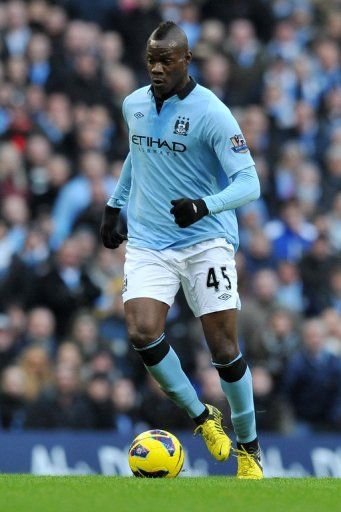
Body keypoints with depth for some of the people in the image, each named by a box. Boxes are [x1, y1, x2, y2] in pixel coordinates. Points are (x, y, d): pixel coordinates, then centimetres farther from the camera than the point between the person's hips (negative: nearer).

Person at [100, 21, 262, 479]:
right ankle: (203, 418, 3)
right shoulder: (133, 105, 6)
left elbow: (248, 183, -18)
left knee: (224, 349, -3)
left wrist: (205, 206, -34)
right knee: (142, 333, -17)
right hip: (147, 244, 4)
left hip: (205, 242, -4)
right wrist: (114, 206, 27)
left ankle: (248, 447, 17)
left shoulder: (211, 113, -13)